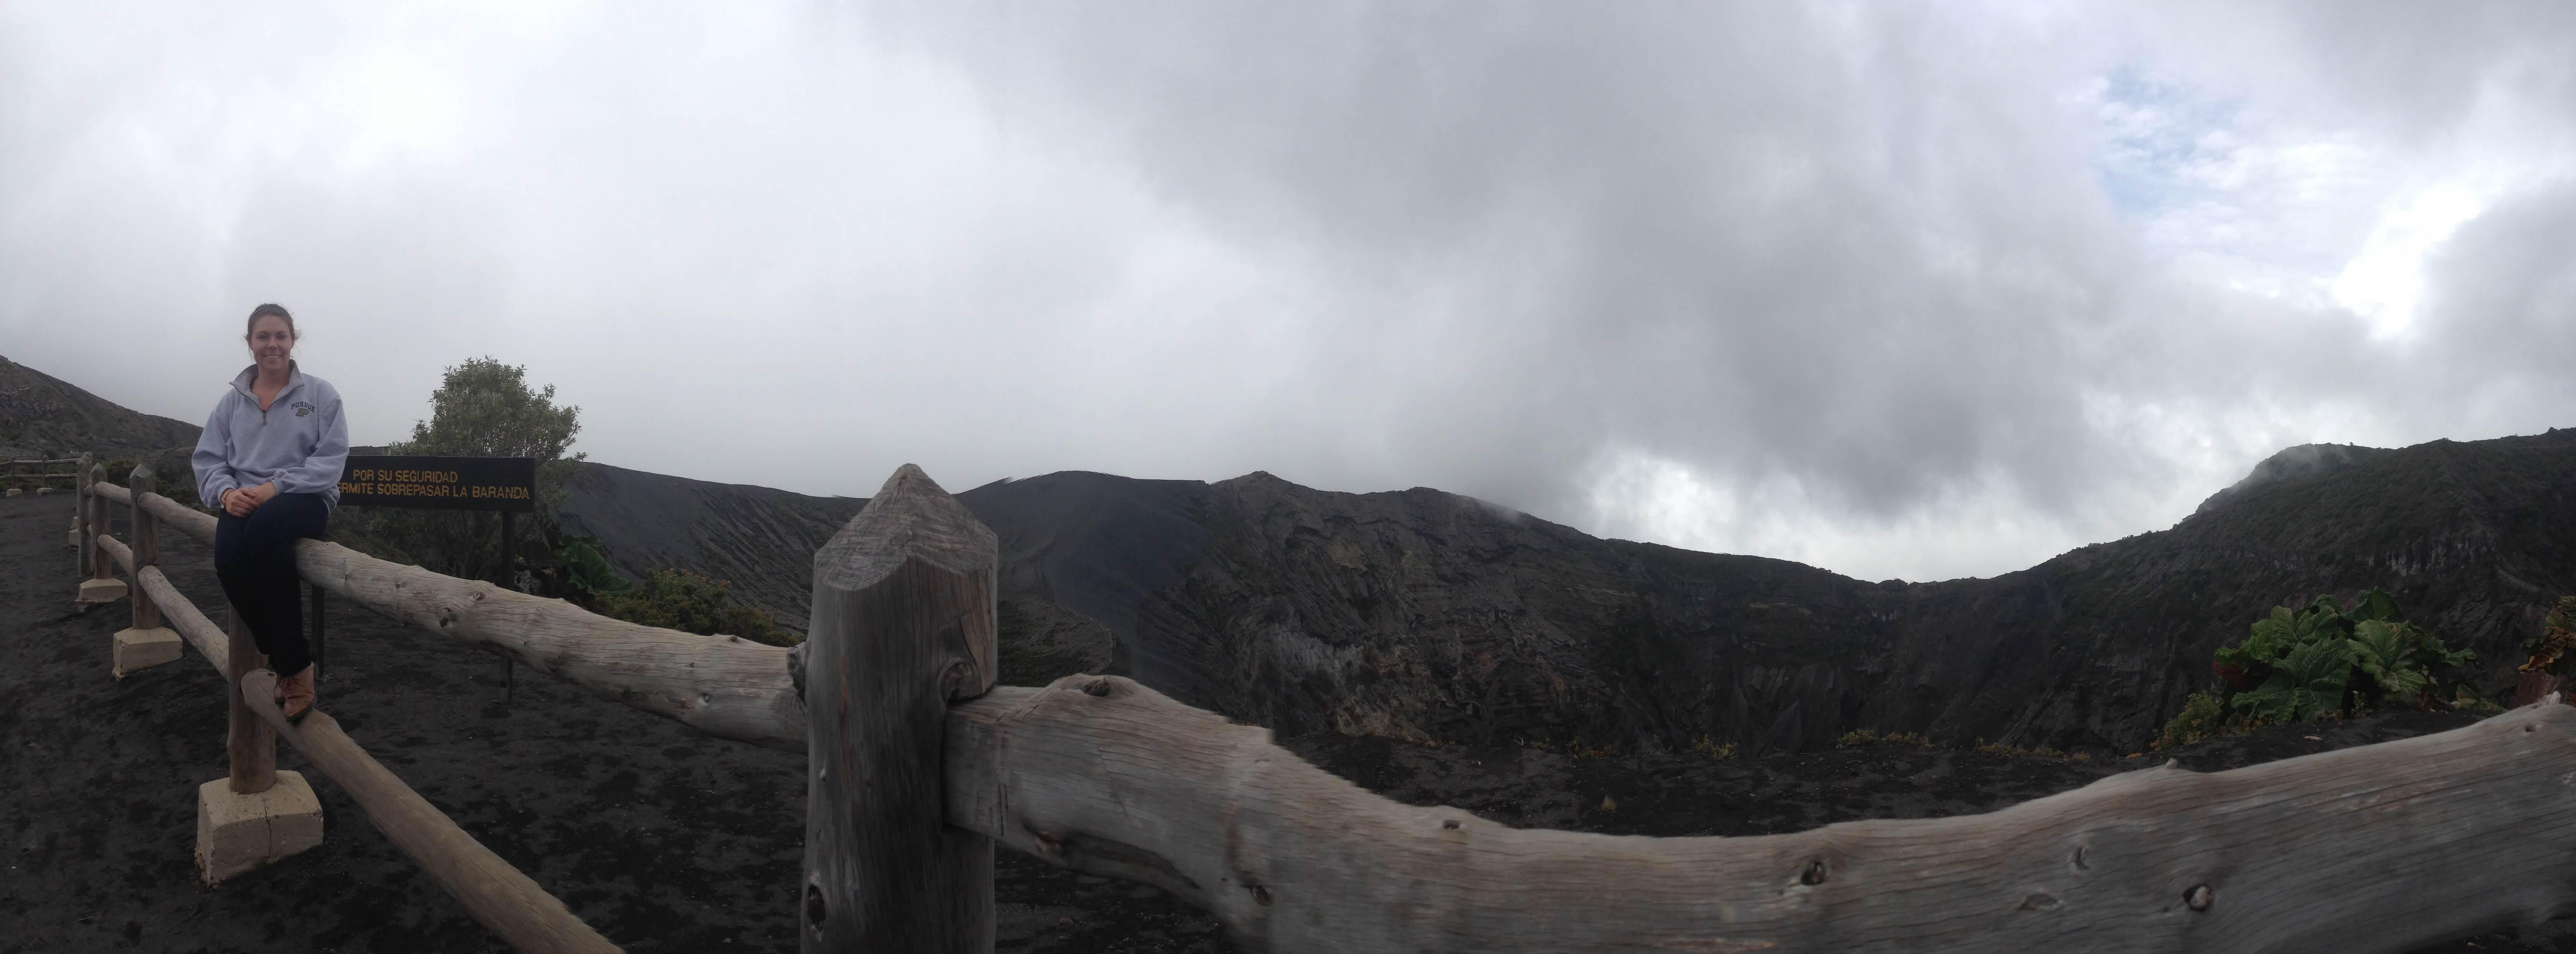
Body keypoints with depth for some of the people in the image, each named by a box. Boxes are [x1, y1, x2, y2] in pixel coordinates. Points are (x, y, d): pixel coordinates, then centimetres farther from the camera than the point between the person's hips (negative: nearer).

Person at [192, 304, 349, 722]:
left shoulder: (320, 394, 5)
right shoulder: (232, 400, 16)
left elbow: (330, 458, -4)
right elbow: (208, 459, 13)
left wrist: (276, 487, -16)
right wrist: (227, 491, -9)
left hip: (304, 497, -3)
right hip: (245, 500, 3)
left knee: (265, 529, -40)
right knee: (230, 559, -32)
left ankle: (291, 664, -27)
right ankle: (292, 663, -14)